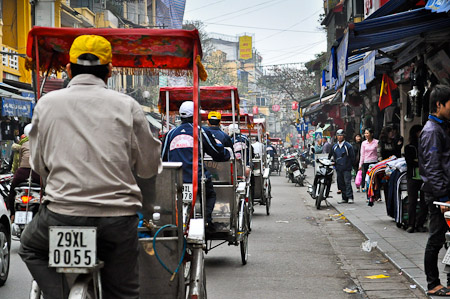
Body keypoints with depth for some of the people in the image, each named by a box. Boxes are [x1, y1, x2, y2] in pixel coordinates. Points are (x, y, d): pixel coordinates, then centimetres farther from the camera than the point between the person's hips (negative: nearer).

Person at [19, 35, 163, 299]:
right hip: (119, 215, 0)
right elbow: (149, 168, 6)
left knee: (30, 248, 30)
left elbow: (39, 165, 13)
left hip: (62, 215, 0)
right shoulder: (127, 106, 0)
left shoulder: (46, 104, 4)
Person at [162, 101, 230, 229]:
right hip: (198, 178, -2)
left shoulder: (170, 133, 12)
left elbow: (162, 159, 14)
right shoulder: (201, 132, 3)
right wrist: (227, 153, 30)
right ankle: (207, 217, -2)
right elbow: (218, 153, 9)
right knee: (210, 196, 22)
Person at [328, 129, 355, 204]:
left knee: (347, 182, -13)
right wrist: (334, 163, 10)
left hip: (346, 168, -5)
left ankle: (350, 197, -13)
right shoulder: (334, 147, 13)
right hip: (338, 168, 5)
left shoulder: (348, 146, -2)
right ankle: (344, 198, 12)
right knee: (341, 183, 6)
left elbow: (352, 156, 0)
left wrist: (349, 165, -3)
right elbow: (330, 156, 21)